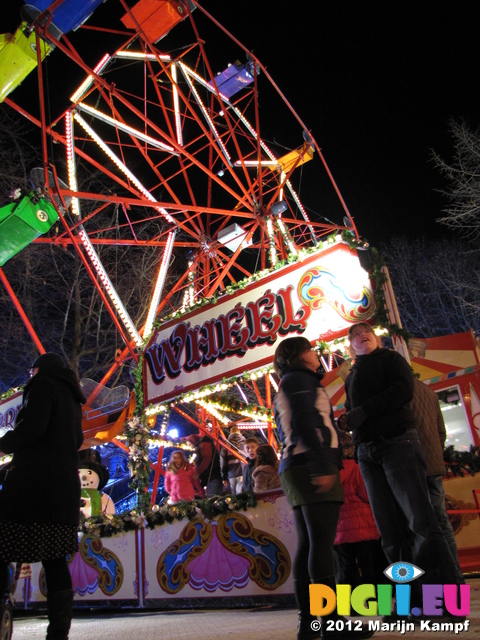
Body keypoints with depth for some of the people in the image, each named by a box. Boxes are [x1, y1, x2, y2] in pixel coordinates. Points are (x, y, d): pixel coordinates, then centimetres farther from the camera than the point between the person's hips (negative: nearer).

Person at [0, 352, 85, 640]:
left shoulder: (43, 383, -1)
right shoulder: (71, 397, 24)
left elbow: (32, 427, -16)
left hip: (35, 482, -8)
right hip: (65, 485, 9)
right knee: (56, 561, 7)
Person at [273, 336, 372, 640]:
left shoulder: (284, 390, 27)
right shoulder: (300, 379, -2)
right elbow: (304, 421, -16)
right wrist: (322, 465, -23)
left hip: (295, 467, 10)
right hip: (311, 465, -10)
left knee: (307, 544, 6)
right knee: (322, 542, -12)